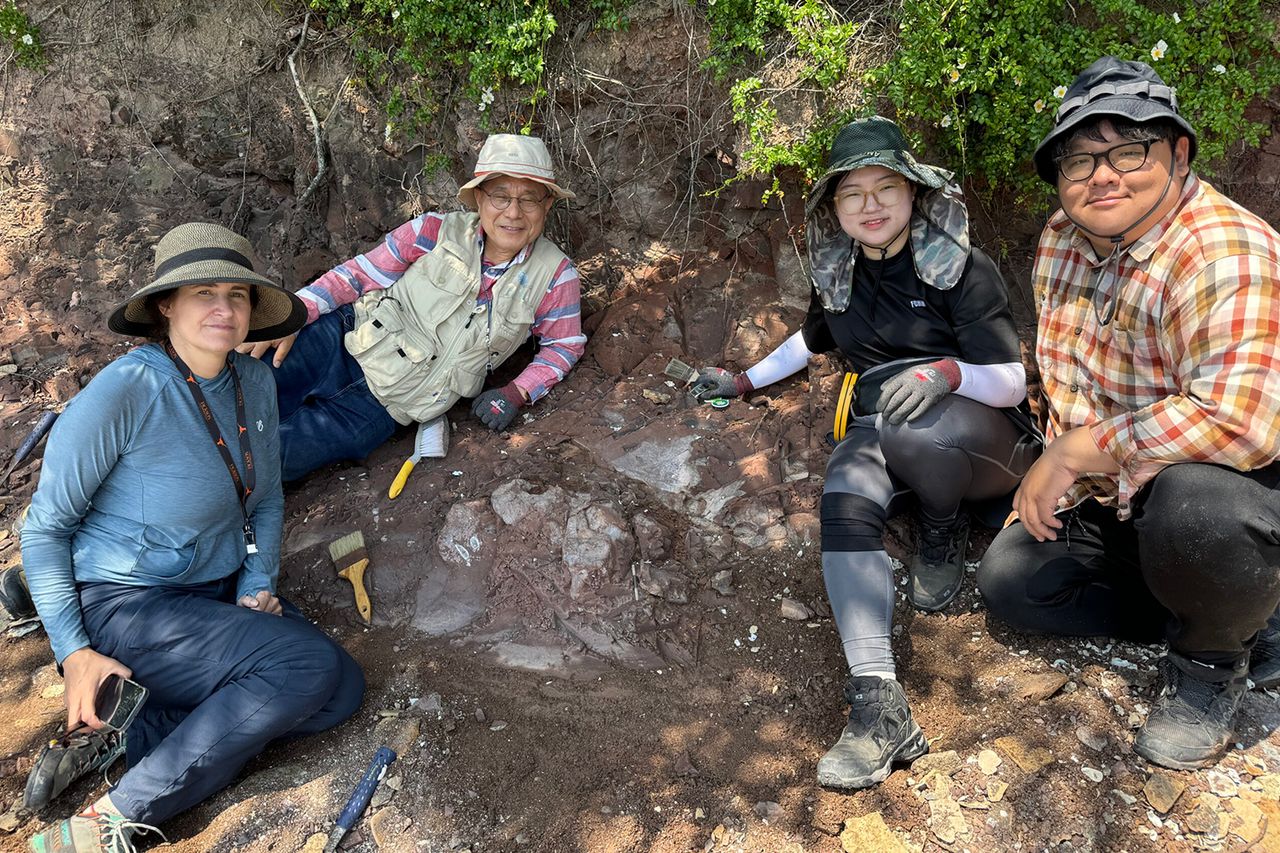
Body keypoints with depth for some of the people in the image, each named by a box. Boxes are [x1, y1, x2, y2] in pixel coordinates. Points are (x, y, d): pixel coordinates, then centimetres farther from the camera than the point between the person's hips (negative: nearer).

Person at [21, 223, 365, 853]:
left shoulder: (254, 382, -1)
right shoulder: (122, 391, -20)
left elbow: (267, 501, 10)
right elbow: (44, 527, -12)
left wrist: (257, 590, -3)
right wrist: (73, 651, -14)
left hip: (224, 589, 7)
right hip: (125, 606, -7)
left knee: (343, 691, -8)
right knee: (309, 667, -23)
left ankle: (127, 737, -8)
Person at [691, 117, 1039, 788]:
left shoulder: (962, 270, -5)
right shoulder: (838, 276, 11)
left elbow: (1012, 383, -8)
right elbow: (811, 341, 32)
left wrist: (947, 371, -27)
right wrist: (745, 382, 30)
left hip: (979, 439, -4)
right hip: (881, 438, 4)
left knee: (908, 428, -41)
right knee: (844, 501, -33)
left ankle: (946, 534, -6)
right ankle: (877, 703, -43)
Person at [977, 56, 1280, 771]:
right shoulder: (1064, 239, -1)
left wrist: (1077, 451, -31)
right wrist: (1054, 475, 8)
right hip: (1121, 498, 8)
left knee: (1195, 503, -40)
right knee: (1010, 578, 1)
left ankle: (1213, 660, -5)